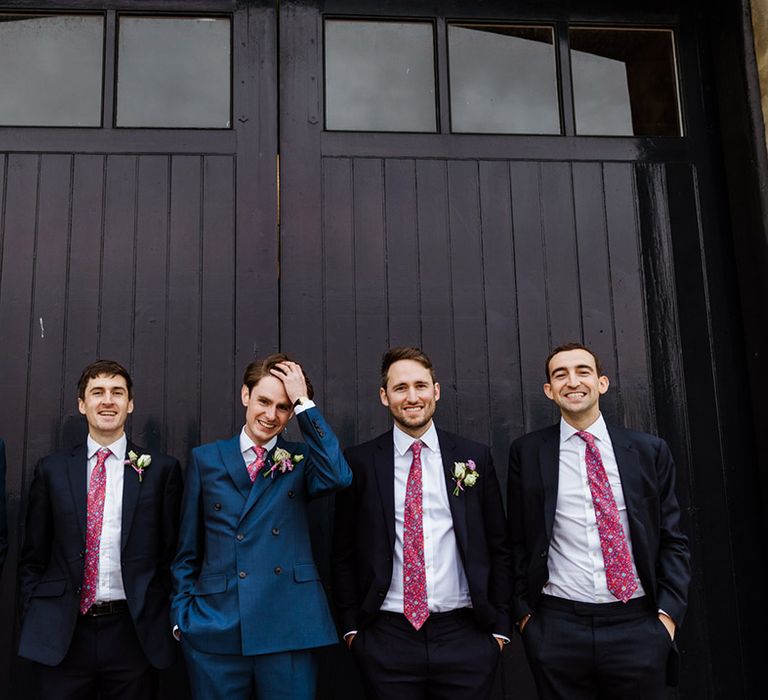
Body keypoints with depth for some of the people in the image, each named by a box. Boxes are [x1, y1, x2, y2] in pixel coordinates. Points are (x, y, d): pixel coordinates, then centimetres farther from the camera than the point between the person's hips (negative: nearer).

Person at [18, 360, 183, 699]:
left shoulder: (162, 469, 0)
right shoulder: (52, 470, 5)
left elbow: (172, 553, 1)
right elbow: (33, 558, 9)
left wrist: (167, 622, -1)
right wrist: (33, 623, 3)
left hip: (134, 633, -1)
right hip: (63, 636, 1)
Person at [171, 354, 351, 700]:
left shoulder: (300, 460, 6)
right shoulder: (205, 459, 8)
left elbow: (338, 477, -17)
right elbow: (187, 550, 10)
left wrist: (304, 403, -12)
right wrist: (182, 614, 2)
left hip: (288, 628, 0)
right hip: (215, 630, 1)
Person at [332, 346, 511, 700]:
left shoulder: (474, 457, 3)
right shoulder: (360, 462, 0)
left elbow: (497, 548, 7)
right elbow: (343, 552, 5)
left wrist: (499, 626, 5)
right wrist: (351, 627, 2)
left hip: (464, 637, 1)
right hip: (387, 638, -1)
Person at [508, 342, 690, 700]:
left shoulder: (649, 451, 4)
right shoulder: (527, 452, 2)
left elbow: (671, 539, 6)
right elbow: (517, 540, 6)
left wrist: (668, 613, -2)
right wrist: (524, 611, 2)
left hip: (638, 627, 1)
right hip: (557, 628, 0)